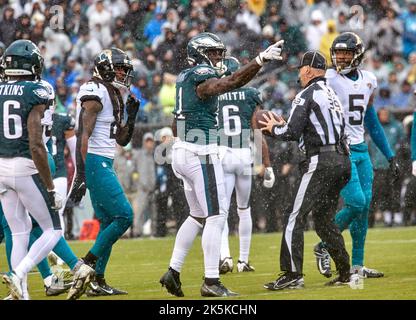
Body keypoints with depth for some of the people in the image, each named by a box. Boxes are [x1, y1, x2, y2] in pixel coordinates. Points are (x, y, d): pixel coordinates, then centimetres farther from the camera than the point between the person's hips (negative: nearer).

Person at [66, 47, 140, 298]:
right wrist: (81, 176, -24)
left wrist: (131, 117, 8)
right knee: (124, 216, -12)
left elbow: (122, 140, 23)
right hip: (94, 162, -10)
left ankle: (97, 282, 12)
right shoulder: (95, 93, -11)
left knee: (109, 222, 11)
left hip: (104, 165, 10)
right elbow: (83, 135, -18)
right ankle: (86, 266, -9)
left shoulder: (114, 96, 18)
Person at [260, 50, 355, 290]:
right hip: (343, 161, 9)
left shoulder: (306, 95, -4)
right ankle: (345, 272, 14)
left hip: (321, 162, -9)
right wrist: (283, 126, 24)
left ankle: (293, 274, -15)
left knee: (295, 216, -8)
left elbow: (292, 133, -12)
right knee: (324, 219, 17)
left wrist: (274, 128, 9)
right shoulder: (333, 96, 22)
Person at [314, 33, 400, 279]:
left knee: (364, 206, 3)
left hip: (361, 149, 6)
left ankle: (357, 265, 9)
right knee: (356, 203, -15)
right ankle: (323, 247, 4)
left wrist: (390, 156, 19)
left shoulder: (368, 80, 11)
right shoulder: (328, 81, -9)